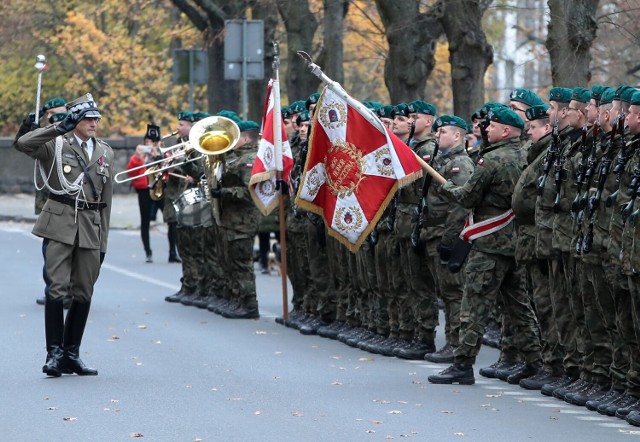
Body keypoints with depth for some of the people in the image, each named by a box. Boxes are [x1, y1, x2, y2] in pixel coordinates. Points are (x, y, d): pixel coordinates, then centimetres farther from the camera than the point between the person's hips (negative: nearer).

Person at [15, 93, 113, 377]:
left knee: (84, 293, 5)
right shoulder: (56, 145, 3)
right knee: (56, 288, -10)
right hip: (59, 225, -4)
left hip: (90, 228, 4)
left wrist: (103, 241, 13)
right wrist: (60, 128, -20)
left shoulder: (105, 153, 15)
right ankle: (54, 353, -6)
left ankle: (71, 353, 14)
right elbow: (23, 144, -17)